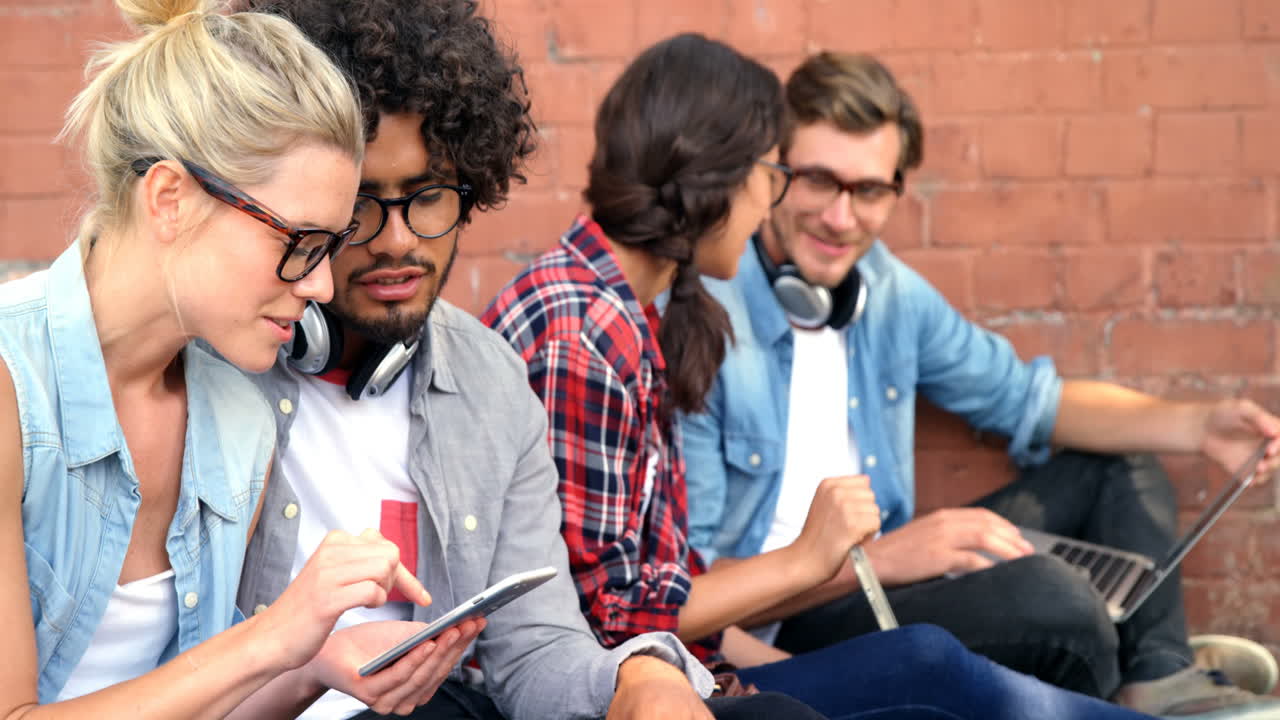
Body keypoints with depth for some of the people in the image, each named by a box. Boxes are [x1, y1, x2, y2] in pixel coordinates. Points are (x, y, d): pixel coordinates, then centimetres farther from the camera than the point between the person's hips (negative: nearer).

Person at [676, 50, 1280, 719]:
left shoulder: (892, 294, 3)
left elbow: (1029, 400, 15)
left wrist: (1199, 424, 1)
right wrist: (875, 557, -28)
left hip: (876, 574, 9)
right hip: (765, 634, -9)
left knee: (1116, 469, 14)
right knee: (1044, 593, -29)